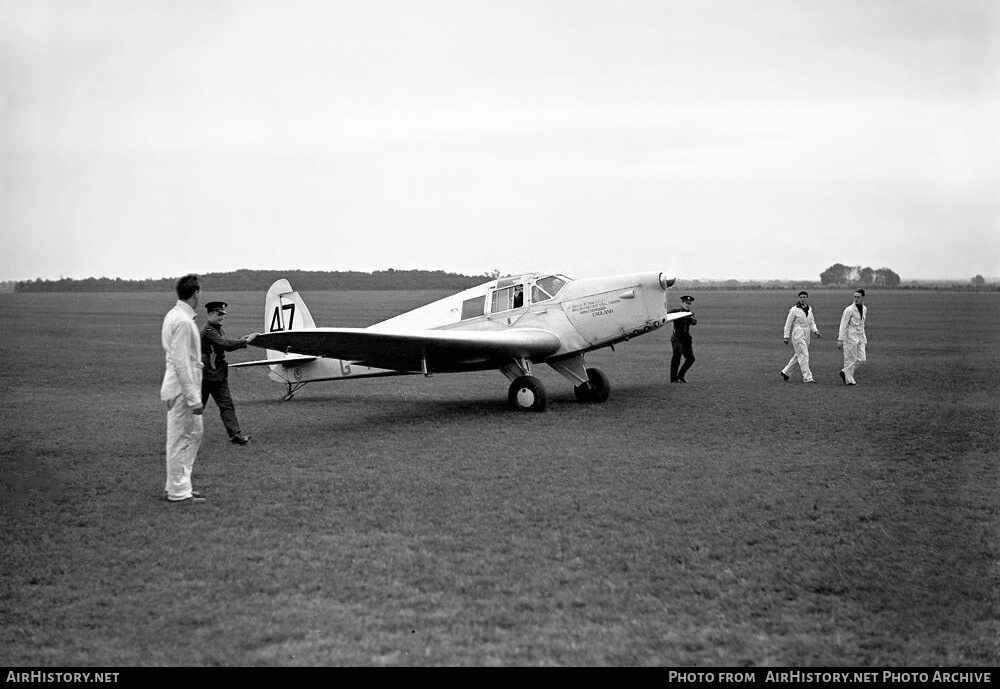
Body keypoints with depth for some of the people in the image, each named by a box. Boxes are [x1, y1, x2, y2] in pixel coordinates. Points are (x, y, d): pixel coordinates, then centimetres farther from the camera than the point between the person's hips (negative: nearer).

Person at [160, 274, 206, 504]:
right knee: (180, 439, -1)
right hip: (182, 389, -10)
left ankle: (177, 484, 25)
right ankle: (178, 492, 7)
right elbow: (181, 362, -22)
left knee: (194, 432, 17)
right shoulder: (182, 321, -19)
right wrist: (193, 398, -22)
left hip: (185, 386, 10)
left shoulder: (174, 315, 12)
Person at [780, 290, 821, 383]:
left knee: (798, 355, 14)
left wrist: (816, 331, -4)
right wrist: (786, 337, -9)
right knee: (804, 355, -10)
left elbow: (812, 323, 14)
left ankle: (785, 372, 27)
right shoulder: (794, 310, -10)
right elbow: (788, 323, -7)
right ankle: (807, 377, -8)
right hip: (797, 335, -7)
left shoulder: (809, 309, 9)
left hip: (806, 336, 7)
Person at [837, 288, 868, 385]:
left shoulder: (864, 309, 9)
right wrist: (840, 340, -18)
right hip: (850, 337, -7)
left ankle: (845, 372, 21)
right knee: (851, 359, -2)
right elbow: (843, 325, -14)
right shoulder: (849, 310, -13)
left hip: (860, 338, 7)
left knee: (862, 359, 4)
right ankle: (849, 380, 10)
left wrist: (864, 337, 20)